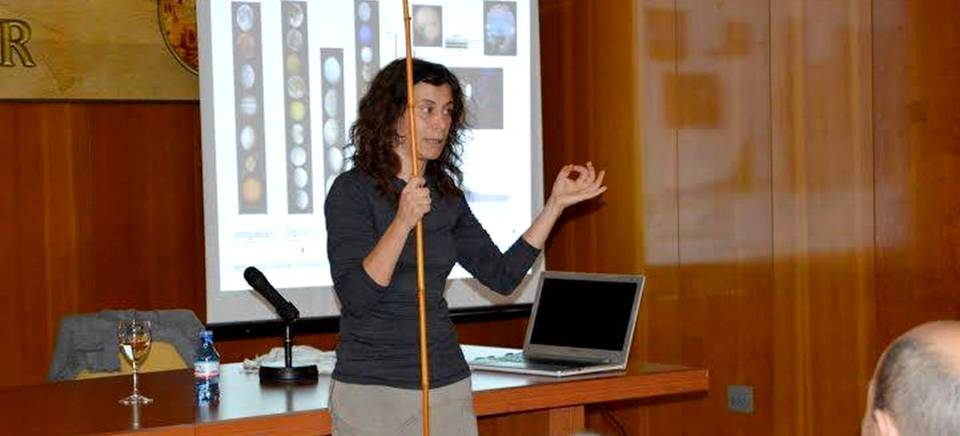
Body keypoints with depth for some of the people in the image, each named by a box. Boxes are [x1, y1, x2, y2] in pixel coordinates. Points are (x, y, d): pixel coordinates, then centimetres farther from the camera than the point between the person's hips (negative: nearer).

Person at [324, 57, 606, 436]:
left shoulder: (447, 197, 9)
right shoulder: (352, 191, -7)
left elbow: (502, 276, 5)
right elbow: (355, 296, -18)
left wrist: (556, 203, 3)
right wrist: (403, 222, -29)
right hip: (370, 387, -4)